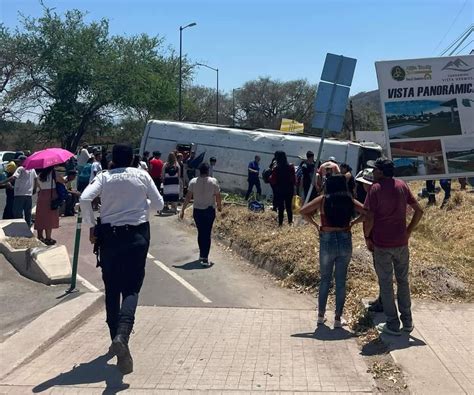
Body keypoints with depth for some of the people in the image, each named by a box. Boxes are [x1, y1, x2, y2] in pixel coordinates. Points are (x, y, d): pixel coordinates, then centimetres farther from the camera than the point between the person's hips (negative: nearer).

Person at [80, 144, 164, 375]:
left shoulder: (104, 177, 0)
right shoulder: (142, 176, 1)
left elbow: (84, 199, -14)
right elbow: (158, 204, 4)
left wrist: (91, 226, -3)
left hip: (109, 235, 1)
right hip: (137, 235, -1)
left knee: (112, 290, 14)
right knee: (131, 289, -2)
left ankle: (116, 339, 22)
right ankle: (122, 335, -26)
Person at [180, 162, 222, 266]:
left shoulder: (193, 182, -5)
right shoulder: (213, 181, -8)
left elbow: (188, 197, -6)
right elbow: (218, 196, -4)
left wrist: (182, 210, 0)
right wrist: (219, 206, 14)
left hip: (197, 211, 2)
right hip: (210, 210, -2)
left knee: (200, 233, 16)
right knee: (207, 234, 1)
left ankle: (202, 255, 27)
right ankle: (205, 258, -5)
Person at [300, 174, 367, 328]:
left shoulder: (323, 200, -1)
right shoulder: (349, 200, 3)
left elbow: (303, 211, -7)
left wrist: (315, 224, 2)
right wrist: (353, 222, 6)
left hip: (327, 241, -1)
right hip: (345, 241, 1)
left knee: (325, 279, 14)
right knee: (341, 281, 9)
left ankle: (321, 315, 22)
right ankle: (338, 318, 15)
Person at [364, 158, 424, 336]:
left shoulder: (375, 188, -11)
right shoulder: (402, 186, 3)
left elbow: (369, 218, -16)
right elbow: (419, 211, 4)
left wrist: (367, 237, -2)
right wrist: (408, 231, 11)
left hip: (381, 244, -4)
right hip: (401, 242, 5)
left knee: (386, 283, 6)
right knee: (403, 281, 17)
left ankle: (393, 325, 12)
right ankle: (407, 321, 24)